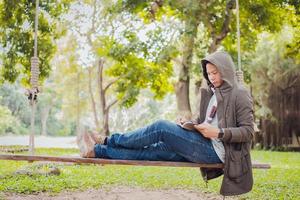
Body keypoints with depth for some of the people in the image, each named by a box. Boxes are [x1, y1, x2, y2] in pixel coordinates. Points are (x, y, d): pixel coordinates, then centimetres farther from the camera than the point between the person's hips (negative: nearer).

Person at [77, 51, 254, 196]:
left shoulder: (240, 94, -6)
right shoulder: (210, 93, 17)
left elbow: (248, 131, -11)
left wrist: (218, 133, -24)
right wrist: (191, 124, 0)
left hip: (216, 150, -7)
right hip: (203, 147, 7)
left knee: (161, 127, -19)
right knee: (152, 151, -10)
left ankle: (108, 141, -7)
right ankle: (97, 150, -8)